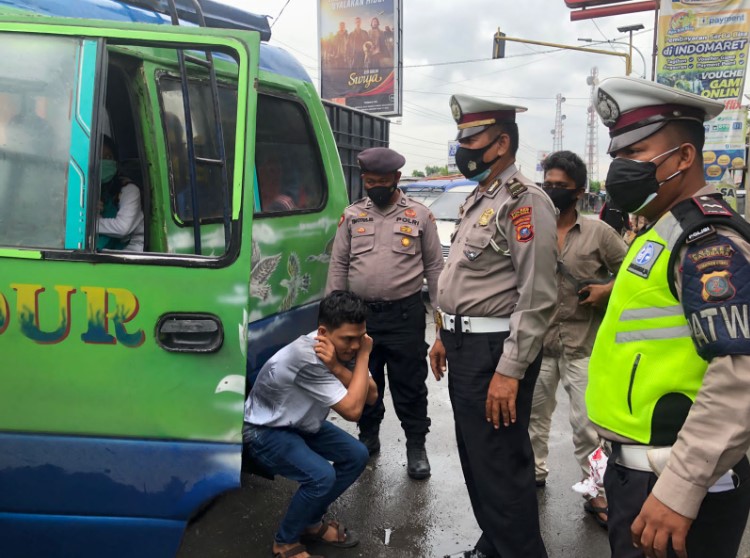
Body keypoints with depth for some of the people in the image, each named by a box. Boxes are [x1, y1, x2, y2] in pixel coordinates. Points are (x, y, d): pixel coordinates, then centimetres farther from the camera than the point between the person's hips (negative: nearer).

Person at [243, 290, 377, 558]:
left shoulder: (342, 350, -13)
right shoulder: (306, 357, -37)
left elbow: (370, 397, -18)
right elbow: (352, 410, -34)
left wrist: (336, 368, -32)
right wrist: (363, 356, -30)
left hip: (300, 423, 8)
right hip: (264, 431, -8)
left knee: (356, 456, 1)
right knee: (321, 476, -25)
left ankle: (312, 522, 19)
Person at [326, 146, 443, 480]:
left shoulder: (420, 215, 0)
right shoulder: (352, 216, 6)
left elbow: (434, 267, 3)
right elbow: (338, 266, 7)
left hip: (405, 314, -3)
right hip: (360, 313, 3)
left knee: (409, 384, 5)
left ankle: (416, 446, 20)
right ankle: (368, 438, 34)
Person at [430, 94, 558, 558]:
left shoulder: (525, 201, -16)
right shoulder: (477, 200, 15)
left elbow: (537, 297, -22)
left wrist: (509, 371, -24)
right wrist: (446, 336, 21)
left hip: (494, 351, -10)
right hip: (466, 347, 10)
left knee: (501, 468, -1)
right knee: (476, 459, 20)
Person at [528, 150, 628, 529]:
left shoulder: (598, 232, -3)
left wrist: (608, 290, -13)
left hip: (583, 345, -2)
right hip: (537, 341, 3)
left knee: (587, 423, 2)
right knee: (534, 413, 17)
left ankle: (597, 494, 15)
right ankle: (535, 471, 37)